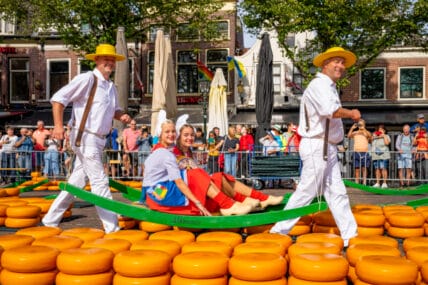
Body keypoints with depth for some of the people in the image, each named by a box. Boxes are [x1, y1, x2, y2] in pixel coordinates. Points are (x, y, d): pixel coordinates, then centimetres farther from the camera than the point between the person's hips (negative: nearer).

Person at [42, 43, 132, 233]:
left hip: (98, 139, 9)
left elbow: (114, 110, 29)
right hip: (86, 137, -9)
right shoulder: (87, 79, -11)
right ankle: (112, 227, 1)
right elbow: (58, 98, -13)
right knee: (100, 181, -6)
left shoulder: (111, 87, 15)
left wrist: (122, 116, 5)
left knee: (77, 181, 14)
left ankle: (50, 220, 26)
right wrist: (58, 125, -22)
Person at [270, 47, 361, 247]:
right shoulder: (319, 84, -14)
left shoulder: (329, 87, 19)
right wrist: (351, 113, -13)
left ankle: (350, 236, 15)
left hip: (327, 148, 10)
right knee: (307, 191, -4)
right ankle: (280, 230, 7)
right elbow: (331, 111, -29)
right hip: (317, 147, -10)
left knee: (337, 193, 10)